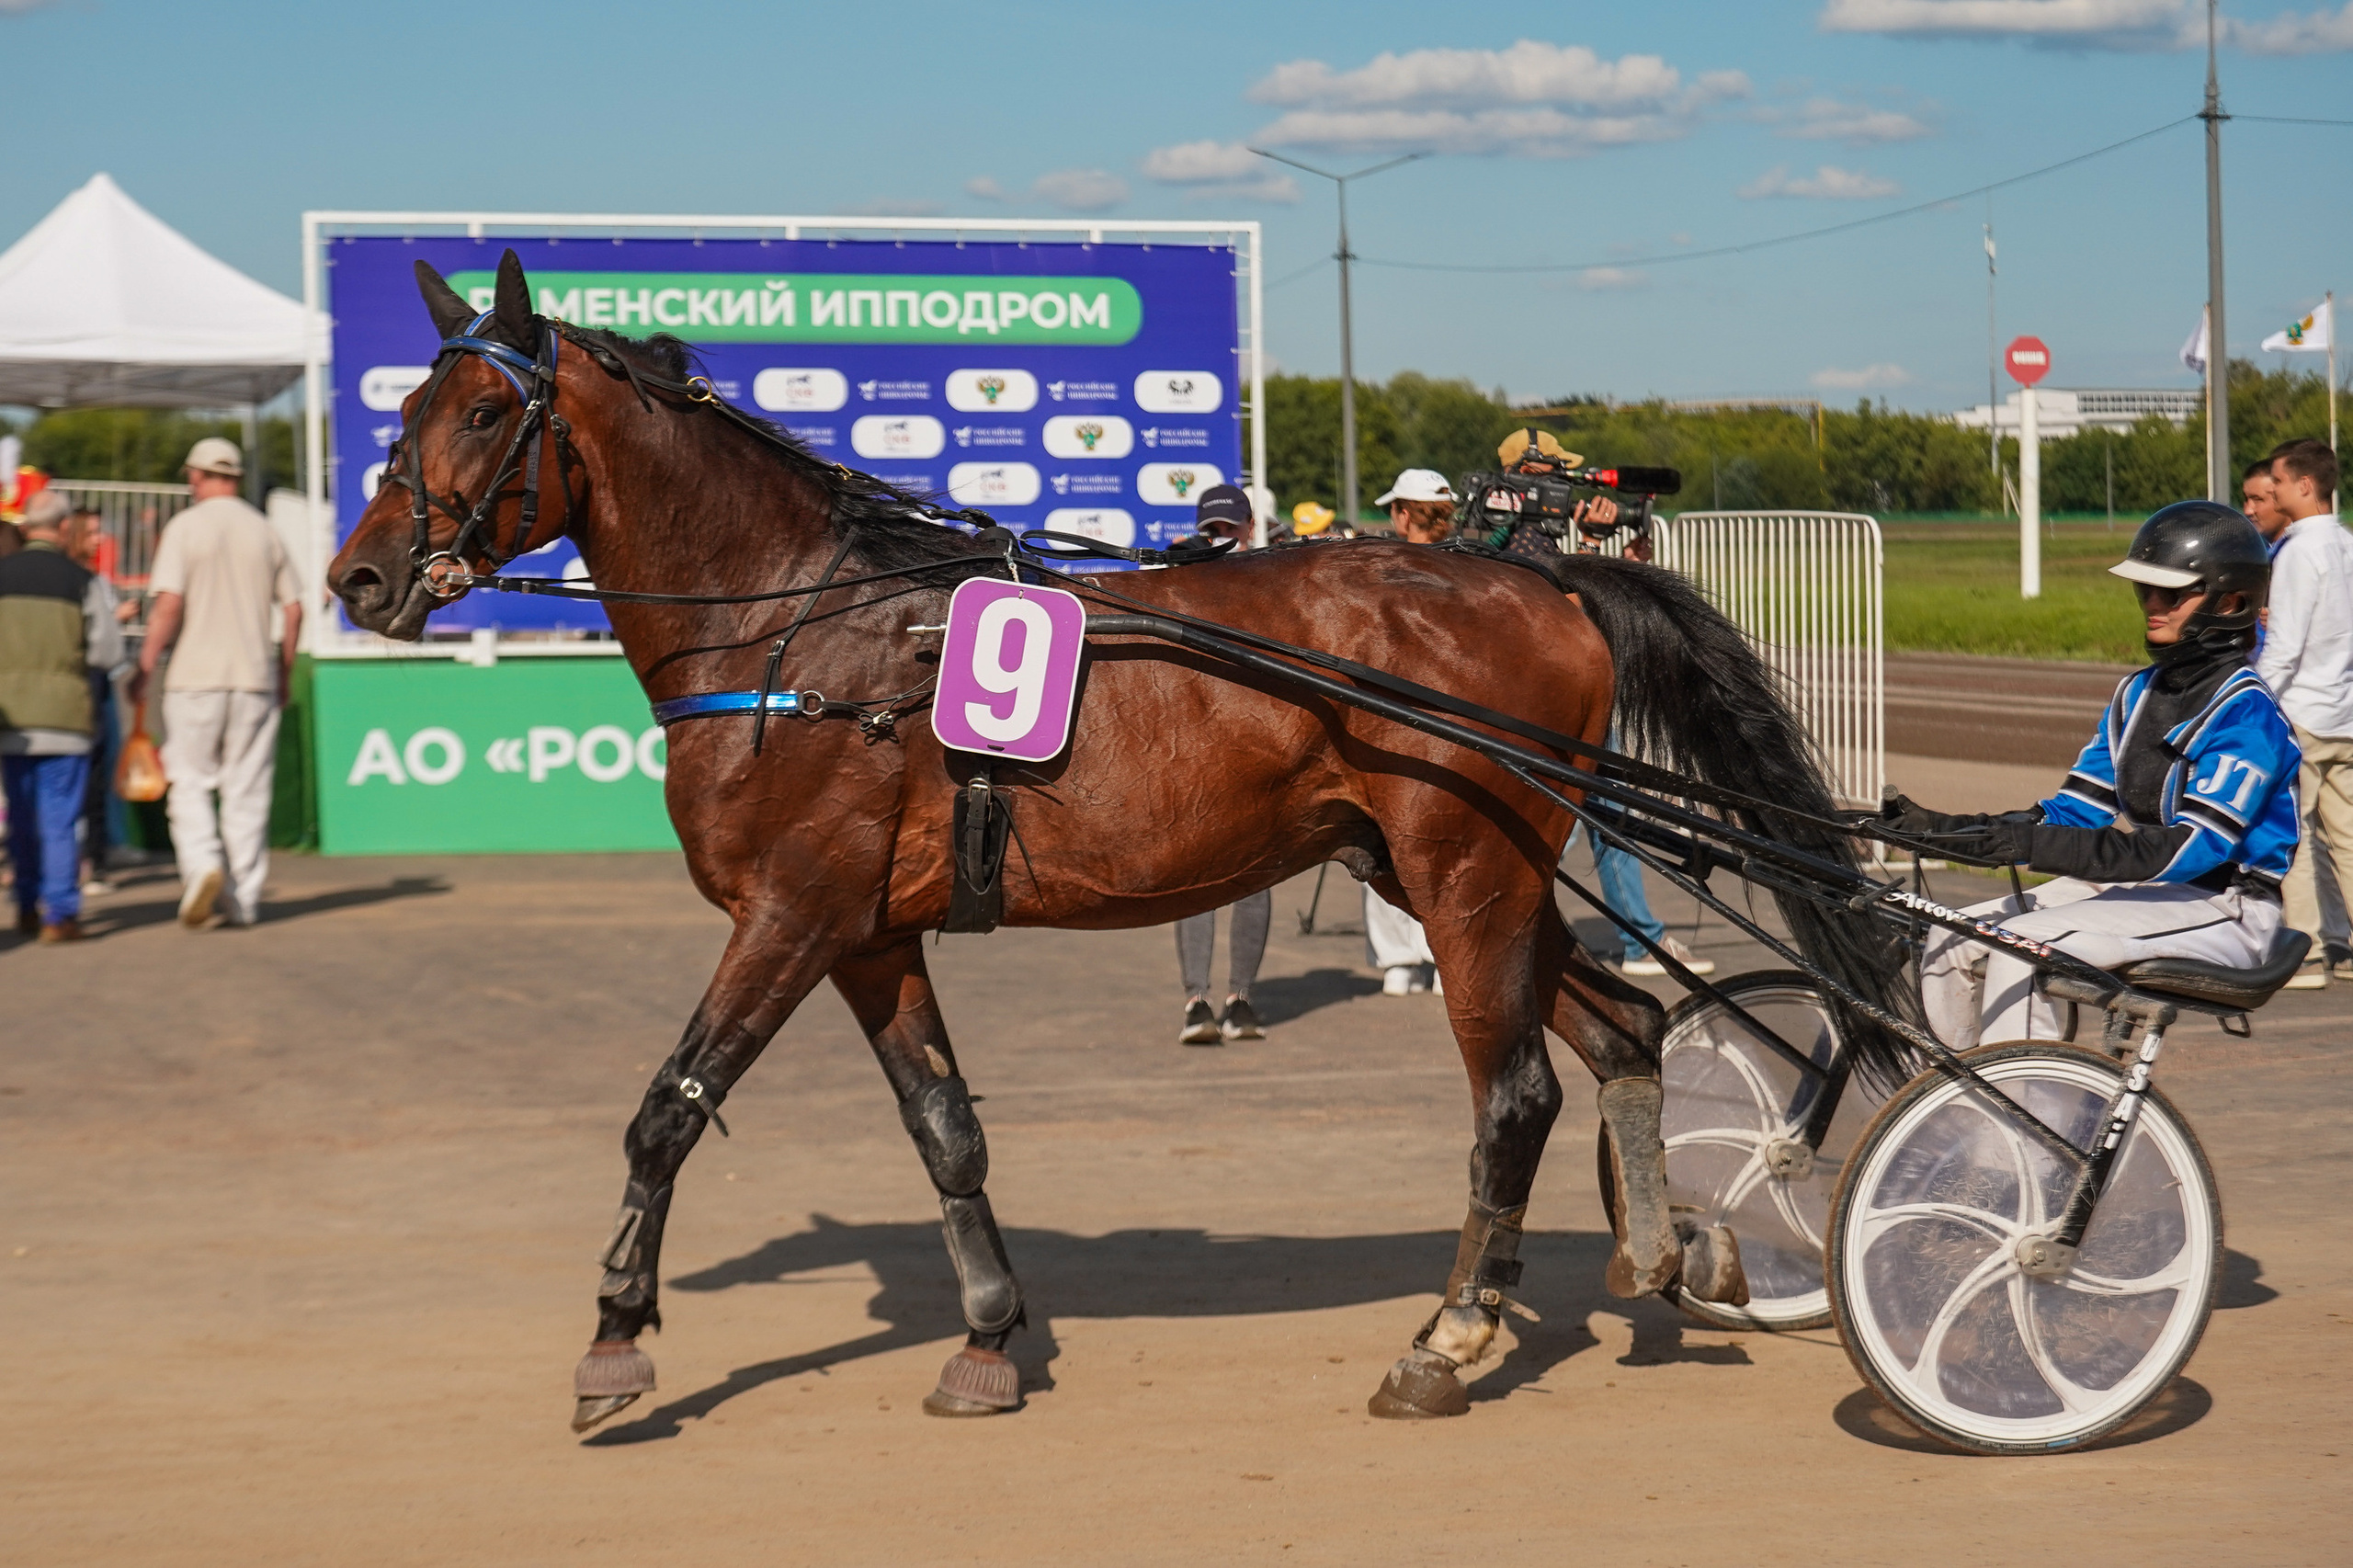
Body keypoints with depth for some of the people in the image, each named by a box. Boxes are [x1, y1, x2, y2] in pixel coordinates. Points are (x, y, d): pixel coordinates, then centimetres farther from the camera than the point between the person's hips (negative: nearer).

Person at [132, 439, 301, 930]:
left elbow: (168, 605, -12)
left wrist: (144, 669, -7)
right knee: (247, 789, 6)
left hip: (195, 675, -3)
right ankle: (243, 900, 6)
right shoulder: (265, 531, 9)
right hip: (255, 679, 3)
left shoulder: (185, 527, -4)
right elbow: (293, 609, 8)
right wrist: (284, 673, 17)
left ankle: (202, 863, -17)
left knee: (189, 782, 6)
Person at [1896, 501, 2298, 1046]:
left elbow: (2191, 848, -26)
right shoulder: (2138, 693, 12)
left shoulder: (2246, 713, -15)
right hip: (2136, 883, 8)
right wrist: (1950, 829, -8)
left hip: (2220, 908, -8)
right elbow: (2076, 811, 8)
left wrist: (2033, 844, -34)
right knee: (1952, 945, -6)